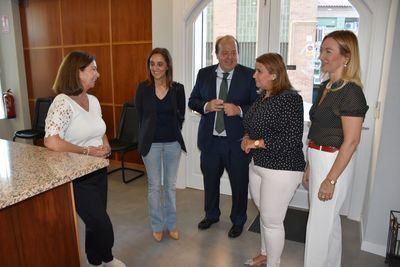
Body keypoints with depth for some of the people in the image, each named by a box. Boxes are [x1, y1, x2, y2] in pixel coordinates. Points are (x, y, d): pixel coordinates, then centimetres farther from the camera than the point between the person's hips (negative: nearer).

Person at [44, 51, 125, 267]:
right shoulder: (63, 103, -20)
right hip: (77, 177, -7)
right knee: (102, 225, 0)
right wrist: (89, 151, -22)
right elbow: (51, 142, -32)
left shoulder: (93, 100, 5)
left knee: (95, 223, 18)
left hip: (99, 171, 7)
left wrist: (106, 146, -3)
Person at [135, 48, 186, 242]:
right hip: (152, 144, -1)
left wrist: (173, 133, 6)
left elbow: (180, 116, 6)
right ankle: (157, 226, 29)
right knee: (154, 186, 10)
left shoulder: (177, 89, -5)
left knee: (170, 185, 13)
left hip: (173, 143, 1)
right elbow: (140, 115, 3)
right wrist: (149, 135, 7)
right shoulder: (143, 88, -7)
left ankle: (171, 224, 31)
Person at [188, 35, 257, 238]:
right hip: (210, 138, 3)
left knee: (239, 183, 12)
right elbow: (192, 101, 6)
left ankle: (238, 221, 36)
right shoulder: (204, 74, 3)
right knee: (210, 180, 20)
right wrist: (206, 106, -14)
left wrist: (239, 110, -23)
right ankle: (211, 215, 45)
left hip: (237, 140, -3)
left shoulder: (249, 75, -7)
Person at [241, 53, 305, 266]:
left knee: (272, 220, 4)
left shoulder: (289, 99, -18)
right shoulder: (262, 96, 8)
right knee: (264, 214, 21)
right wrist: (247, 137, 0)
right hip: (257, 164, 8)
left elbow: (291, 139, -23)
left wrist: (257, 143, -18)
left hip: (280, 170, -8)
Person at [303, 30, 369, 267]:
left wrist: (330, 179, -19)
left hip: (334, 163, -8)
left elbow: (351, 141, -19)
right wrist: (310, 166, 14)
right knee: (329, 219, 21)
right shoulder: (326, 87, 9)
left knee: (320, 223, 4)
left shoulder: (351, 92, -16)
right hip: (318, 160, 9)